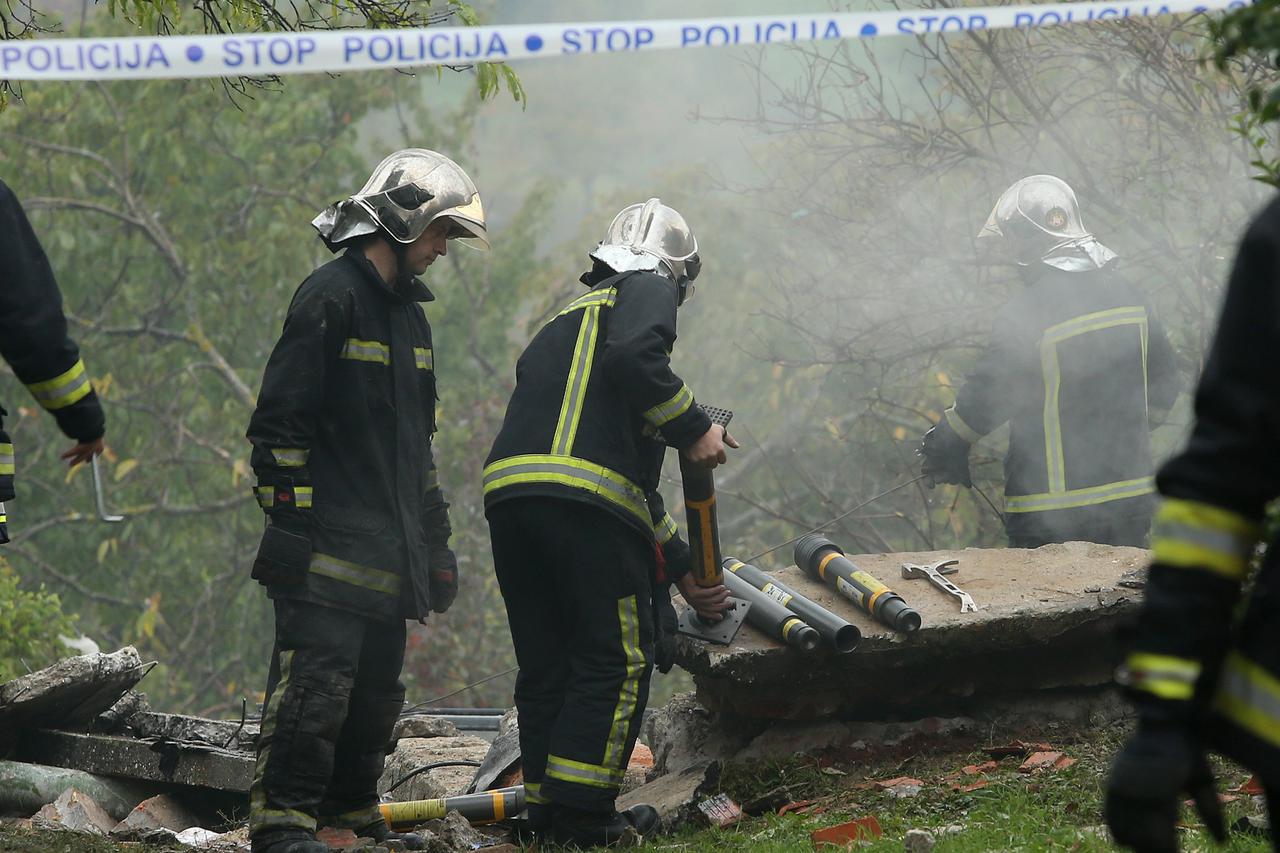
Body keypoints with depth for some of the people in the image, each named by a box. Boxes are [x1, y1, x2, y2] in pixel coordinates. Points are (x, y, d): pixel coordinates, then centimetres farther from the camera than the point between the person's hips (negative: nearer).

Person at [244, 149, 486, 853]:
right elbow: (281, 419, -13)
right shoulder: (332, 296, -7)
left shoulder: (407, 311, 22)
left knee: (376, 689, 12)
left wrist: (434, 537, 25)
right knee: (317, 681, -14)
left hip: (389, 550, 9)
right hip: (332, 545, -9)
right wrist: (290, 521, -18)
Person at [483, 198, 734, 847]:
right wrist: (692, 429, -5)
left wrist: (682, 572, 36)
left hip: (508, 496, 8)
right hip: (584, 499, -8)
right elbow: (634, 357, -16)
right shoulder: (647, 293, 12)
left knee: (546, 664, 15)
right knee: (617, 658, 0)